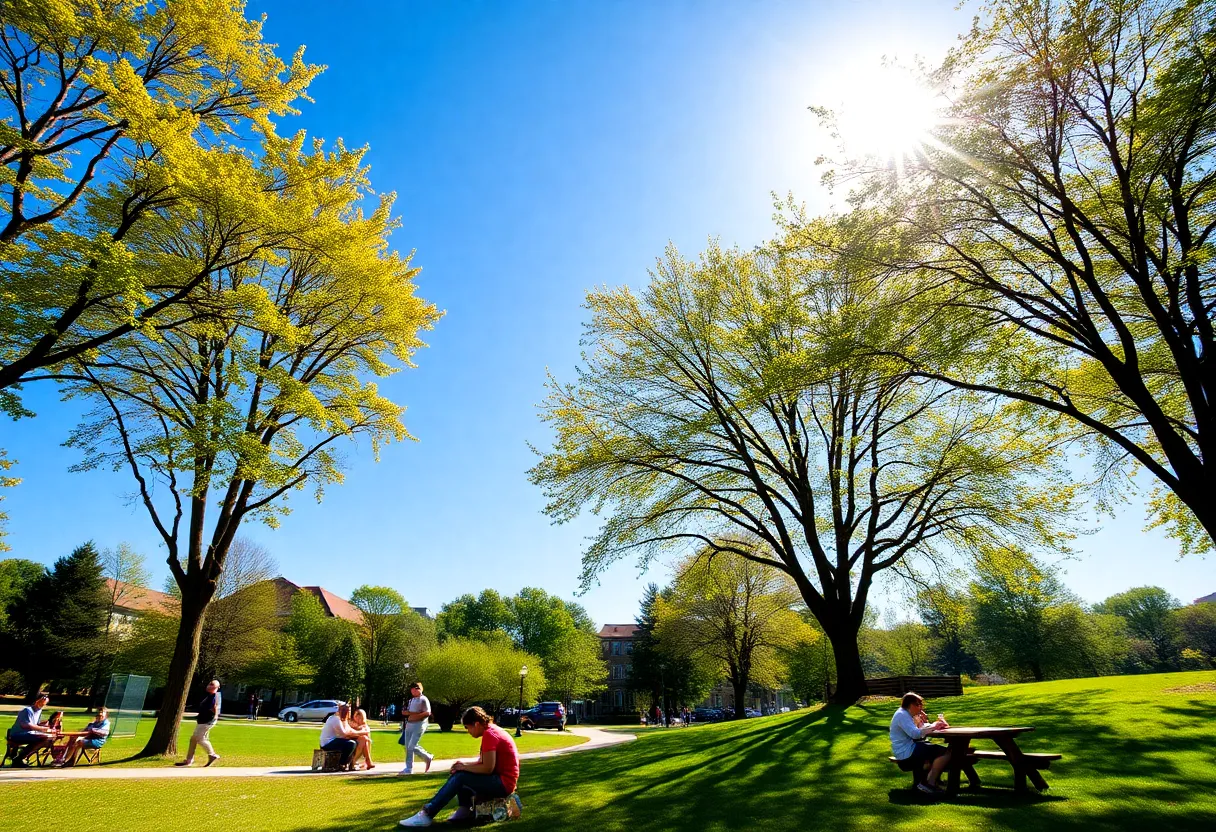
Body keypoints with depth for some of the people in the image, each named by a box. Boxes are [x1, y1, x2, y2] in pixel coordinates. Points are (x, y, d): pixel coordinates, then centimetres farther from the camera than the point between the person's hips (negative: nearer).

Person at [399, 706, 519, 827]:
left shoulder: (489, 734, -18)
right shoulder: (492, 730, 13)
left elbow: (487, 768, -21)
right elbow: (484, 763, 16)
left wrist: (464, 767, -8)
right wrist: (464, 765, 2)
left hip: (503, 783, -10)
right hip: (500, 777, 10)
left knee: (459, 777, -15)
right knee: (460, 773, 13)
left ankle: (427, 814, -12)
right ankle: (465, 810, 7)